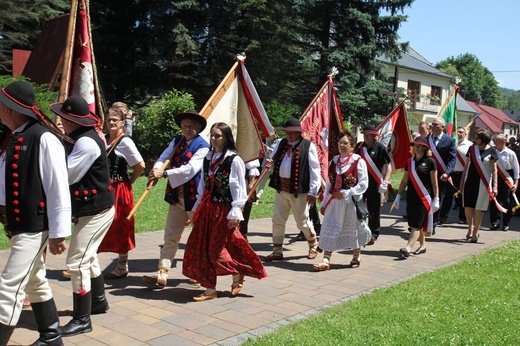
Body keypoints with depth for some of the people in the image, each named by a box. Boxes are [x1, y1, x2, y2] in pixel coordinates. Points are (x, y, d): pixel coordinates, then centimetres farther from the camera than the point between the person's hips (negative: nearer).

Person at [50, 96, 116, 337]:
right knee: (88, 257, 24)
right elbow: (73, 174, 9)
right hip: (95, 208, 11)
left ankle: (82, 320, 3)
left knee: (77, 262, -6)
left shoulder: (86, 142, -21)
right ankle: (98, 301, 41)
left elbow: (66, 175, -21)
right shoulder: (87, 137, 10)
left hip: (94, 212, -11)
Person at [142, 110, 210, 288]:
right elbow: (163, 157, -4)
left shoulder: (202, 146, -11)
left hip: (195, 197, -5)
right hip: (176, 197, 6)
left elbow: (190, 169, -23)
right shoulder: (177, 141, 9)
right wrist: (156, 169, -27)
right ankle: (162, 274, 5)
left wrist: (164, 173, -29)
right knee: (170, 237, 4)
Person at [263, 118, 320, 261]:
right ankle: (277, 252, 20)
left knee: (302, 222, 7)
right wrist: (270, 165, -3)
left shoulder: (308, 146, -8)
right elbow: (276, 164, 22)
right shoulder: (281, 144, 11)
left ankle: (313, 245, 34)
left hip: (298, 190, -6)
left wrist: (312, 192, -13)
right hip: (281, 188, 6)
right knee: (278, 221, 8)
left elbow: (314, 170, -10)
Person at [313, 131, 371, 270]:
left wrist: (346, 193, -18)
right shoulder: (334, 161, 8)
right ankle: (326, 260, 1)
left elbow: (363, 184, -12)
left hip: (351, 201, -4)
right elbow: (329, 183, 12)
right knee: (329, 229, -1)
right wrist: (324, 202, 12)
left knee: (354, 229, 13)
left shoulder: (358, 161, -9)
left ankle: (356, 257, 34)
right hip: (334, 201, 4)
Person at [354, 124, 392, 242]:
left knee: (374, 210, 6)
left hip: (374, 184, -4)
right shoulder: (359, 146, 6)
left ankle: (374, 234, 18)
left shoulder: (380, 147, -7)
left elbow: (388, 166, -7)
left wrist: (385, 182, -17)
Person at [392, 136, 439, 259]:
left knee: (417, 225, -10)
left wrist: (436, 200, -6)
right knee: (415, 224, 11)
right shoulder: (410, 162, 11)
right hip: (411, 197, 6)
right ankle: (422, 246, 26)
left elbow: (434, 182, -3)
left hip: (424, 197, -5)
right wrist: (398, 196, 10)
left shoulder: (430, 162, -3)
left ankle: (408, 248, -20)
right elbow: (404, 181, 14)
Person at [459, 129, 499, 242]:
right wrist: (462, 181, 12)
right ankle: (470, 228, 27)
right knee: (467, 207, 4)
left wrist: (495, 185, -8)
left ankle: (475, 233, 11)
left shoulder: (491, 151, -3)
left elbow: (494, 169, -2)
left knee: (478, 208, 0)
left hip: (483, 182, -4)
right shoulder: (472, 148, 8)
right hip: (470, 181, 4)